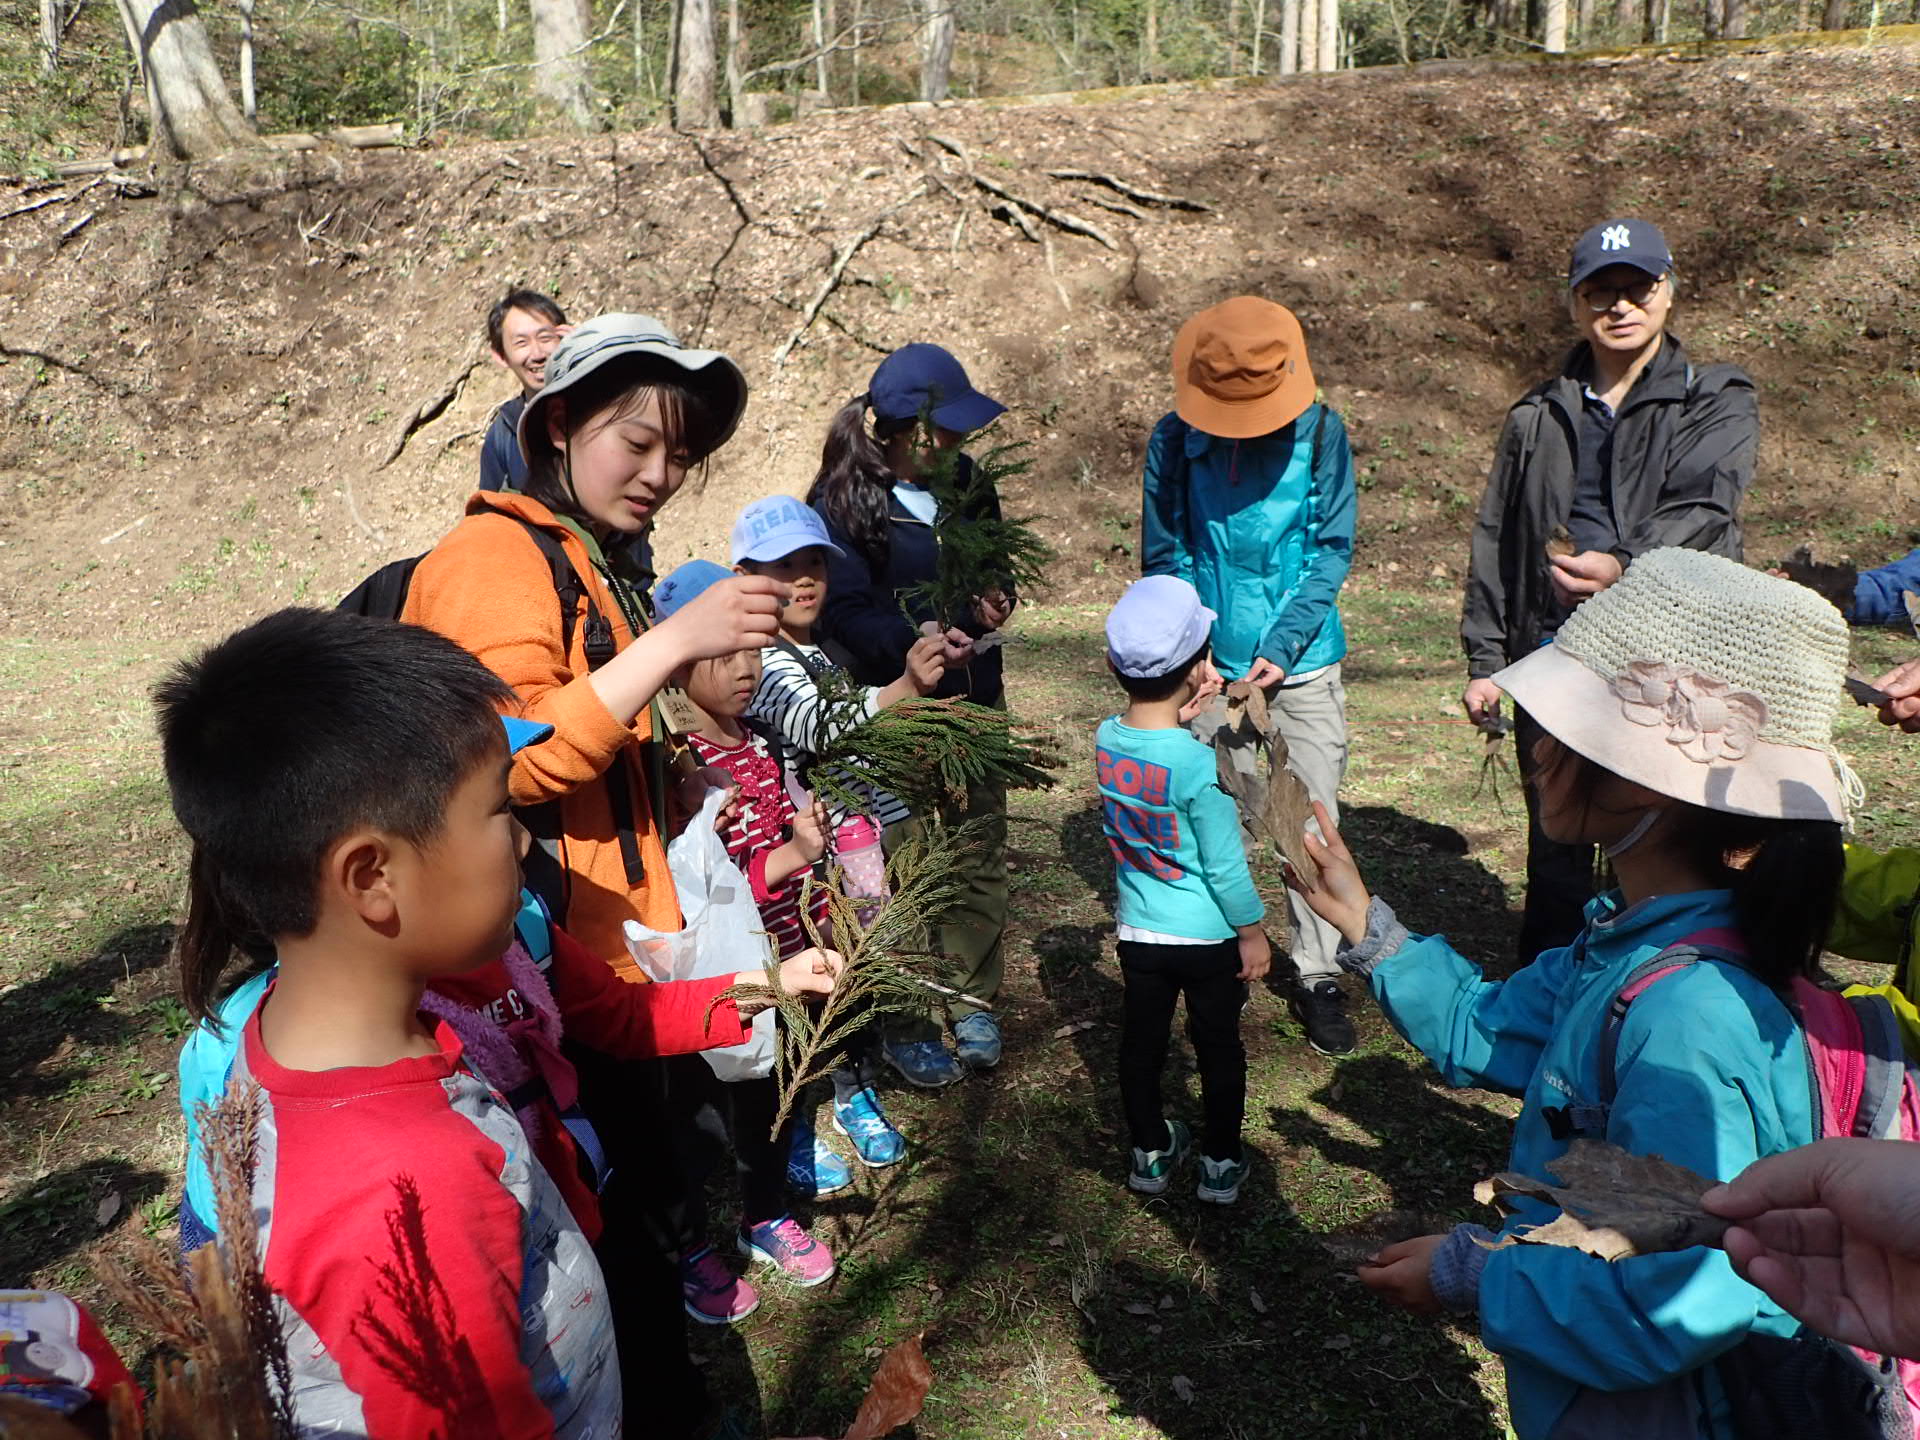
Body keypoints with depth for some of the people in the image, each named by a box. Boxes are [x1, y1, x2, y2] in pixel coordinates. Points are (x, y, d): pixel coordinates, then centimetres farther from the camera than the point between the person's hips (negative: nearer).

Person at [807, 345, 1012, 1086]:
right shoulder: (843, 501, -13)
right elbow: (841, 611, -18)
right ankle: (905, 1023, 19)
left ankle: (971, 1004, 28)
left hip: (974, 699, 5)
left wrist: (997, 599, -8)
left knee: (981, 854, 11)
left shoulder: (964, 479, 3)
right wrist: (914, 635, -34)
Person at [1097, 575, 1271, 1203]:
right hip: (1208, 938, -4)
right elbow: (1225, 866, -19)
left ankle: (1149, 1152, 36)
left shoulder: (1105, 740, -12)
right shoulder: (1200, 764, -27)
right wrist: (1253, 933, -7)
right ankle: (1221, 1164, 30)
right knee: (1218, 1047, 15)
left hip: (1137, 932, 5)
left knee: (1141, 1041, 19)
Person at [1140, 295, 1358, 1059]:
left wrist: (1281, 649, -11)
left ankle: (1316, 976, 15)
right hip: (1212, 668, 0)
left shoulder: (1321, 432, -5)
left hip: (1304, 662, 0)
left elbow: (1333, 548, -2)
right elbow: (1163, 556, 1)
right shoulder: (1173, 441, -5)